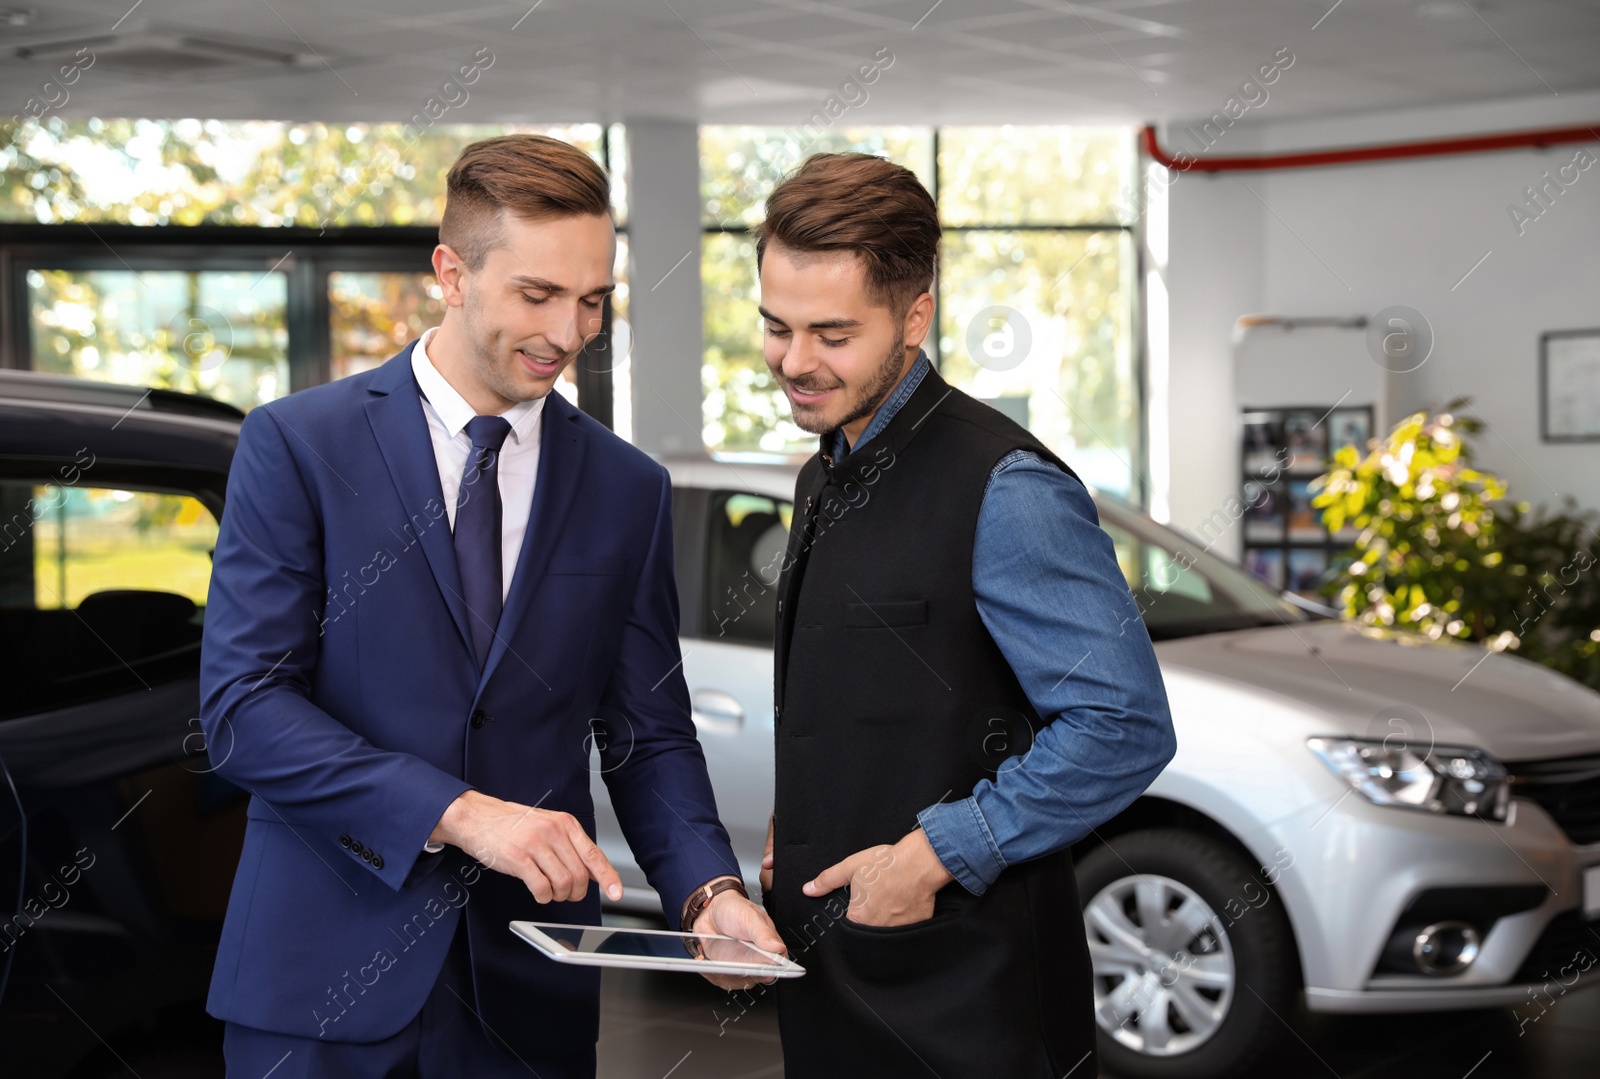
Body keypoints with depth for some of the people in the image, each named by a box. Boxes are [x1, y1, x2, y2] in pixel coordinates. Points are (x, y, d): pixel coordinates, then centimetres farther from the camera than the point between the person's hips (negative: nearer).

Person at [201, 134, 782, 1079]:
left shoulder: (629, 489, 7)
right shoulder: (296, 445, -4)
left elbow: (650, 734, 8)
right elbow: (241, 707, -11)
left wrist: (707, 888, -10)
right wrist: (459, 813, -21)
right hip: (321, 977, -2)